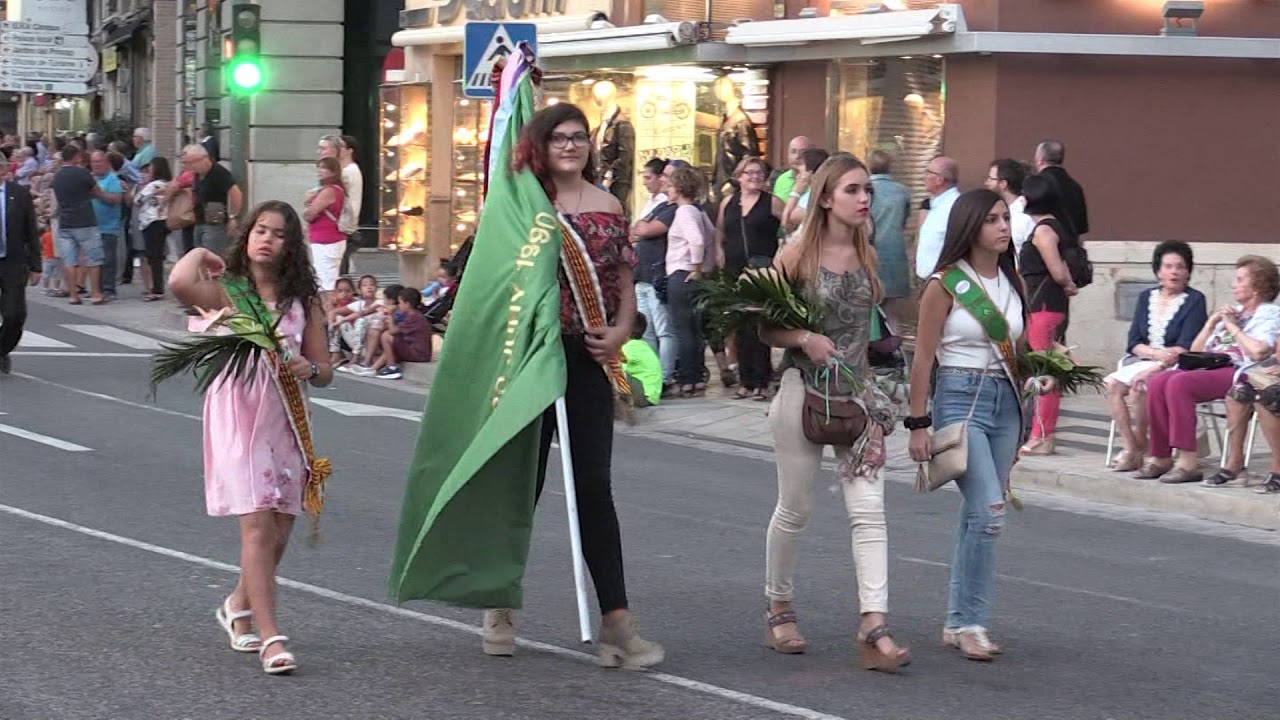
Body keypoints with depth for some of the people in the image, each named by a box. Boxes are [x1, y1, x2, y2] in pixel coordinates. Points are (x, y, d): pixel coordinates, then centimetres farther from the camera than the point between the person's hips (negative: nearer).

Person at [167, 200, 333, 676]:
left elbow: (325, 371, 11)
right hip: (238, 416, -4)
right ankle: (271, 638, -12)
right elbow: (179, 284, -25)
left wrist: (310, 369, -12)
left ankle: (239, 606, 35)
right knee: (258, 526, -13)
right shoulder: (226, 291, -2)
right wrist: (200, 254, -5)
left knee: (280, 533, 9)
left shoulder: (303, 302, 10)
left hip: (286, 417, 5)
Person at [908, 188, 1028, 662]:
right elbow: (923, 358, -6)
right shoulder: (946, 285, -7)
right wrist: (918, 423, -10)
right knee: (989, 512, -16)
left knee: (978, 517, 8)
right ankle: (971, 623, -9)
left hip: (1005, 400, 6)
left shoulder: (1012, 283, 12)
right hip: (960, 399, -6)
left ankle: (958, 622, 15)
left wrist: (1020, 424, 18)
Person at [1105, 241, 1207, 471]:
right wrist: (1155, 353, -14)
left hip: (1175, 367, -5)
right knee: (1112, 383, -22)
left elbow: (1185, 347, -11)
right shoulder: (1146, 298, 15)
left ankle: (1140, 446, -15)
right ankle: (1130, 448, -22)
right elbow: (1134, 342, 6)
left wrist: (1158, 363, -23)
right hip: (1142, 360, 5)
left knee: (1138, 387, -31)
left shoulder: (1195, 300, -1)